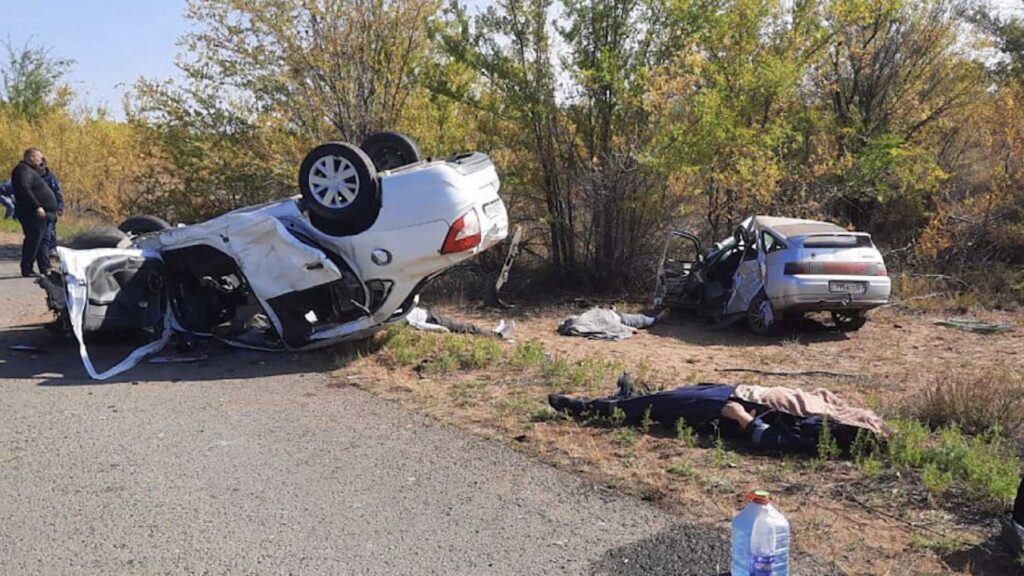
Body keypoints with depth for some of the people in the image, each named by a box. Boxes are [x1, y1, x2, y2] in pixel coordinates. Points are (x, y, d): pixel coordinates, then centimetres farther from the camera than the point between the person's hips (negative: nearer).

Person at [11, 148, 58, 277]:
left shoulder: (30, 171, 23)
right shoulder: (23, 170, -10)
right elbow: (24, 189, -24)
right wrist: (37, 206, -28)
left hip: (40, 214, 11)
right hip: (33, 213, -11)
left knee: (40, 241, 12)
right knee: (33, 240, -8)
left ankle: (45, 269, 15)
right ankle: (27, 270, -3)